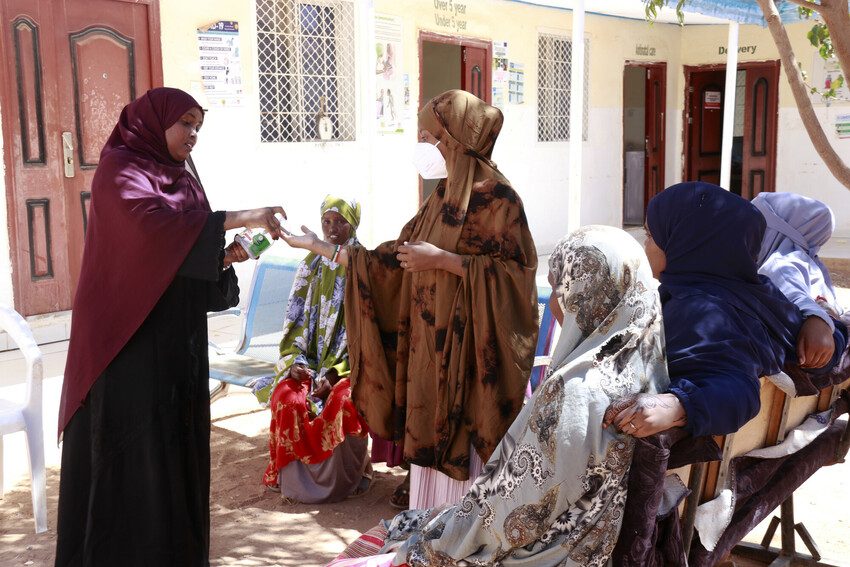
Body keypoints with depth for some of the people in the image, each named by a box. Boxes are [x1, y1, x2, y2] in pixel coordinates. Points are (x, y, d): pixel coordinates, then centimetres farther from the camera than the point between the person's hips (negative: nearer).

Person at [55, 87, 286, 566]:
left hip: (178, 341, 8)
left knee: (178, 446, 10)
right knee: (131, 455, -2)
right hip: (132, 336, -7)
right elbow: (152, 223, -28)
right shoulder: (119, 170, -8)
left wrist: (224, 256, -6)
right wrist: (239, 218, -28)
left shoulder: (180, 177, 15)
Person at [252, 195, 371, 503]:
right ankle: (293, 478, -8)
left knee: (344, 401, -34)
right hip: (310, 360, 3)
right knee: (288, 398, -28)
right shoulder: (311, 263, 11)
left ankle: (341, 479, -10)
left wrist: (335, 372, -18)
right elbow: (296, 318, 9)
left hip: (348, 363, -3)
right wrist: (295, 360, -9)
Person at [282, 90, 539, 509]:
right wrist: (319, 246, 13)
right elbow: (392, 260, 13)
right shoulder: (442, 198, 12)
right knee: (435, 454, 14)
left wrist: (442, 260, -20)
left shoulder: (497, 197, -12)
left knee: (468, 457, 0)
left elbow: (516, 274, -19)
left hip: (472, 356, -8)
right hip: (432, 352, 8)